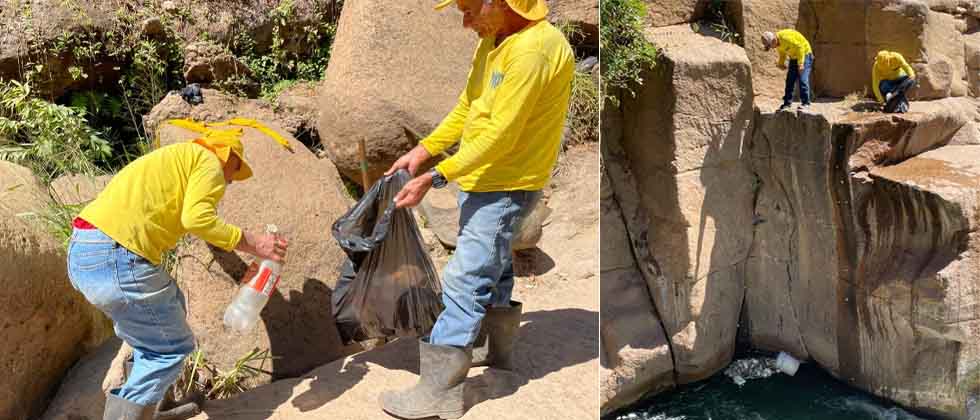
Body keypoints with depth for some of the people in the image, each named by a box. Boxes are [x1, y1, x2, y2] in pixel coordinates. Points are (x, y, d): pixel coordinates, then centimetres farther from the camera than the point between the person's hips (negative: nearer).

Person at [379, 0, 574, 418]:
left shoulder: (533, 50, -23)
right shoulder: (491, 42, 9)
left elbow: (499, 137, -26)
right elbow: (466, 108, 14)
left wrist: (435, 178, -24)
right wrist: (423, 150, 4)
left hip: (506, 187, -10)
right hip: (482, 178, 10)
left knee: (464, 280, -9)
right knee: (493, 267, 22)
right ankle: (496, 352, 42)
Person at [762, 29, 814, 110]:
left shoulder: (786, 37, -32)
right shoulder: (777, 43, -6)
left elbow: (800, 47, -28)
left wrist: (800, 63, -29)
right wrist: (781, 63, -2)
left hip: (804, 54, -8)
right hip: (794, 57, 8)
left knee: (802, 79, -15)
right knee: (790, 80, 4)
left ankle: (805, 103, -9)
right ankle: (787, 102, 11)